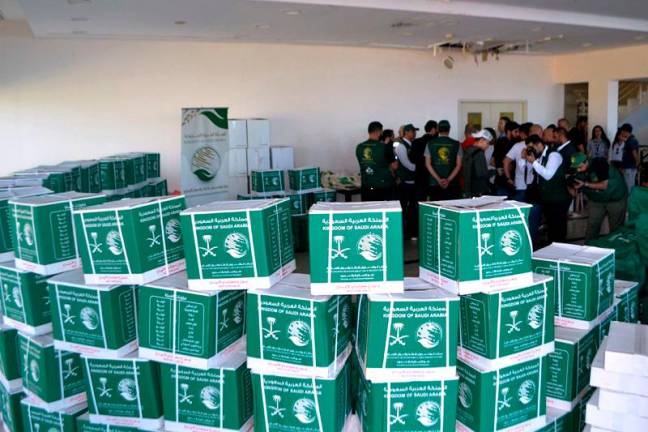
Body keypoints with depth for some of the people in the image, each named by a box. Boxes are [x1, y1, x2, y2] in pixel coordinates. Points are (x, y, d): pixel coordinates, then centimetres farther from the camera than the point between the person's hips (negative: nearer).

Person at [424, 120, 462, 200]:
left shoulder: (430, 144, 5)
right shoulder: (456, 144, 3)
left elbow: (428, 164, 0)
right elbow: (458, 165, -2)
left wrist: (439, 180, -5)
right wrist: (448, 180, -6)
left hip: (434, 184, 1)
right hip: (452, 184, -1)